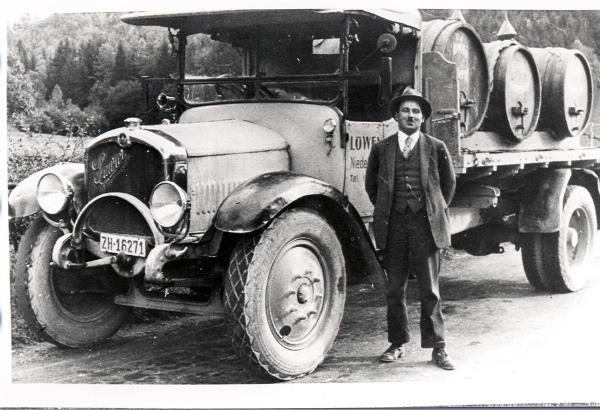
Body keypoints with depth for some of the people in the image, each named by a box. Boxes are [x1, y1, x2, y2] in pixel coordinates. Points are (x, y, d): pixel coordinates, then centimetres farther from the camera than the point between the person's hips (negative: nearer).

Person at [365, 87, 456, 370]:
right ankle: (397, 344, 19)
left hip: (425, 224, -1)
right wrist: (385, 211, 10)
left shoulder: (436, 148, 6)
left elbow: (448, 184, 15)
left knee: (429, 290, 0)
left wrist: (437, 211, 9)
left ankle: (437, 348, 8)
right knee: (394, 289, 8)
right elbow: (371, 185, 17)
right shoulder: (381, 149, 8)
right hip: (393, 225, 2)